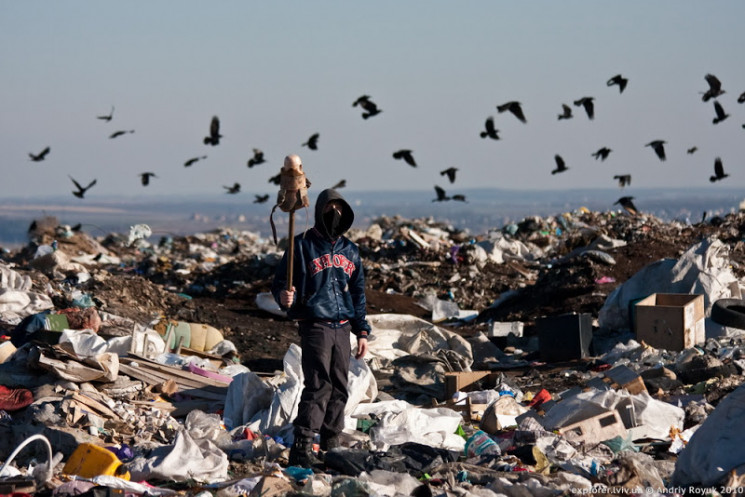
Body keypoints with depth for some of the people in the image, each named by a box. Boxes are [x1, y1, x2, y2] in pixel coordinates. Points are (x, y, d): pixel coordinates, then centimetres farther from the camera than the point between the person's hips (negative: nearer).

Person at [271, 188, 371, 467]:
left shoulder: (350, 251, 15)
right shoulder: (303, 246, -1)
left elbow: (358, 294, 21)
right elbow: (280, 282, -2)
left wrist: (362, 331, 17)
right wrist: (284, 297, -26)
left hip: (342, 329, 6)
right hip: (315, 326, -6)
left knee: (339, 388, 8)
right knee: (319, 385, -15)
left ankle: (331, 444, 18)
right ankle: (301, 448, -17)